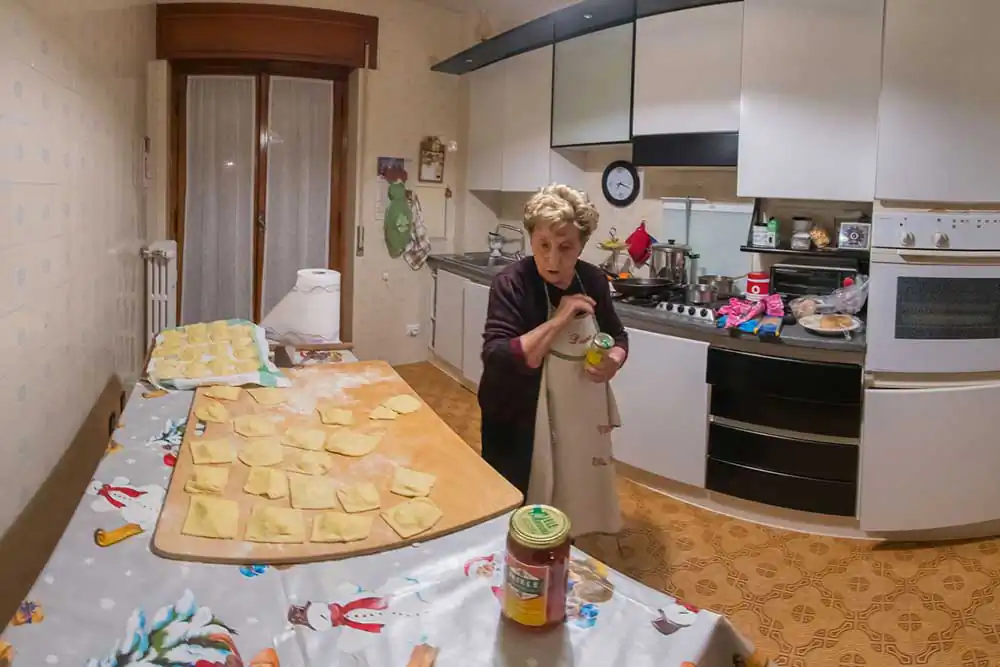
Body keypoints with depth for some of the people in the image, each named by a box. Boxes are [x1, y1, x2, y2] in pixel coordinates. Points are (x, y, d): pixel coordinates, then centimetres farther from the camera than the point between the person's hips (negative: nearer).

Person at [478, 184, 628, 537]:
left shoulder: (593, 280, -2)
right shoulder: (512, 283, -18)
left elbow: (616, 336, 13)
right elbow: (497, 361, -28)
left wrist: (613, 360, -10)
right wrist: (559, 319, -30)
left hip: (579, 421, 5)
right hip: (521, 427, -5)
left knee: (569, 516, 21)